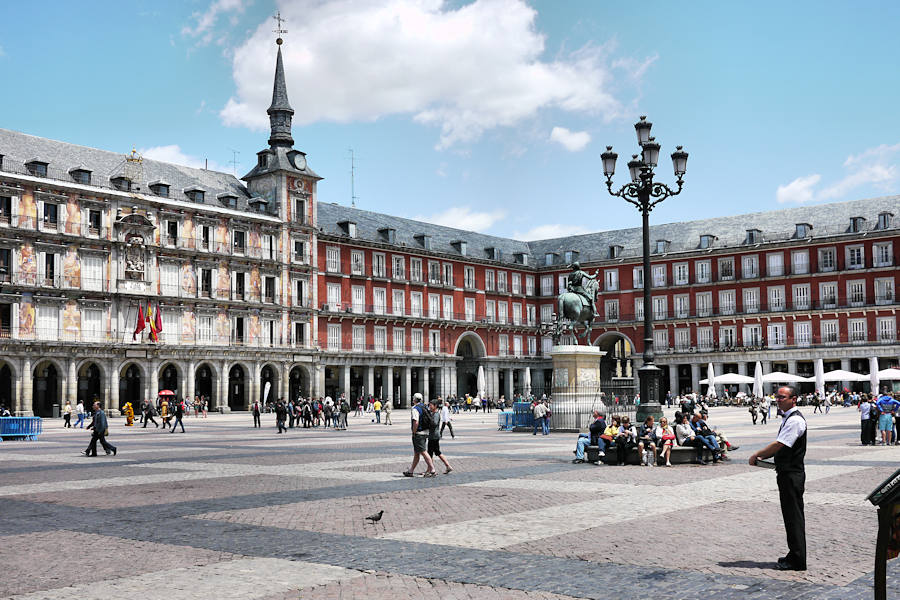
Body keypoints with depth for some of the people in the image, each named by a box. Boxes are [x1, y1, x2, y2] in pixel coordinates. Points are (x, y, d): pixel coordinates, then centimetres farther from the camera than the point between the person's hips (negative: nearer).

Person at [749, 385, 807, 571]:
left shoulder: (795, 420, -18)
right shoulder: (787, 417, 14)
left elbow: (779, 444, -23)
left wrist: (757, 455, -14)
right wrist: (764, 455, 10)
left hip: (792, 474, -10)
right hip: (787, 473, 10)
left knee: (793, 516, -4)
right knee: (791, 515, 16)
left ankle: (797, 561, 2)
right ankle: (795, 555, 25)